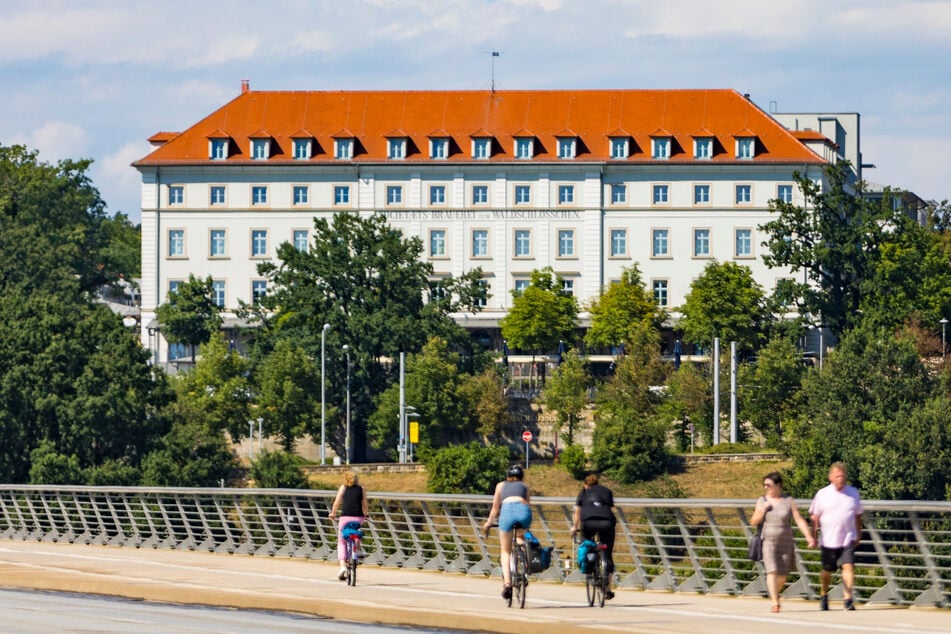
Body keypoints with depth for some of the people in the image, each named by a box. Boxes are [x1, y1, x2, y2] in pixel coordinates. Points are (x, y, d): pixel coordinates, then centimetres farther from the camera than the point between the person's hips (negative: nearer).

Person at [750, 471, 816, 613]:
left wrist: (809, 537, -18)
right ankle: (775, 603, -17)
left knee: (783, 574, 9)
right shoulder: (762, 500, 2)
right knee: (772, 571, -15)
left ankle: (776, 592, 38)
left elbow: (799, 520, -8)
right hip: (768, 541, 0)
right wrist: (763, 509, -14)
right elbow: (754, 522, 2)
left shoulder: (788, 501, -3)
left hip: (785, 542, 0)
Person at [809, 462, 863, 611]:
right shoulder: (822, 494, 0)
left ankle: (847, 598, -17)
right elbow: (815, 517, 3)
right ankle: (824, 596, 33)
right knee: (827, 570, 10)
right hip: (829, 541, -1)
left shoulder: (853, 493, 7)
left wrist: (858, 534, 17)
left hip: (848, 540, 1)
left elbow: (857, 515, 17)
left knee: (848, 566, -16)